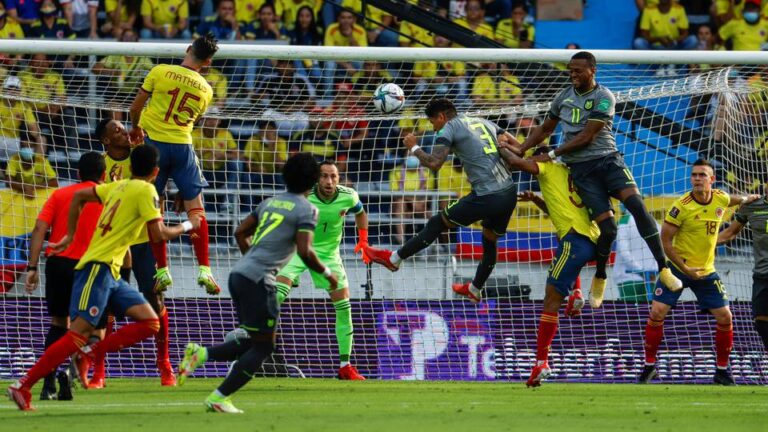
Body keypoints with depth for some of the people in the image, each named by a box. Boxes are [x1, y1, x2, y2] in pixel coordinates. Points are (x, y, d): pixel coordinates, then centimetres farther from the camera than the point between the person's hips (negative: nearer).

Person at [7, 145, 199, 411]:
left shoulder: (119, 187, 17)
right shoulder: (146, 191, -7)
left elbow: (79, 196, 23)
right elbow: (158, 234, -12)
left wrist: (70, 237, 26)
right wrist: (186, 227, 5)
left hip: (111, 273, 9)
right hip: (98, 267, -9)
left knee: (149, 323, 3)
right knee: (79, 332, -17)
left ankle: (92, 352, -7)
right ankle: (23, 386, -19)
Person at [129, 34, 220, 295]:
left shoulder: (160, 72, -5)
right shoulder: (206, 90, 4)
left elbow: (136, 107, 1)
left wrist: (136, 128, 21)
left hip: (154, 143, -1)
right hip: (183, 146, 1)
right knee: (195, 207, 6)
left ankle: (162, 270, 5)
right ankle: (204, 269, -1)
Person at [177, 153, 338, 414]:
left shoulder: (271, 202, 18)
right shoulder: (306, 210, -4)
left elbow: (240, 232, 20)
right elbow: (304, 251, -15)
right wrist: (327, 273, 0)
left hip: (239, 274, 8)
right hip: (258, 279, -8)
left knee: (254, 342, 16)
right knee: (264, 346, 1)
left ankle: (199, 354, 1)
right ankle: (219, 398, -4)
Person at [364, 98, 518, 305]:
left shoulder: (449, 129, 0)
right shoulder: (484, 123, 20)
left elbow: (434, 163, -12)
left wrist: (414, 148, 4)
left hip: (487, 198, -7)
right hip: (510, 194, 7)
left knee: (438, 223, 9)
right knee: (489, 242, 27)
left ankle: (394, 259, 19)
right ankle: (475, 289, 46)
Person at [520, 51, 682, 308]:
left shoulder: (604, 98, -5)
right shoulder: (564, 96, 13)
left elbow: (586, 137, -10)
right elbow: (545, 129, 25)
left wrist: (552, 155, -7)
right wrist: (518, 152, 16)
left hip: (608, 160, -2)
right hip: (581, 168, 2)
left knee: (636, 204, -26)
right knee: (608, 228, -14)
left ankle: (663, 269, -21)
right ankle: (599, 277, 12)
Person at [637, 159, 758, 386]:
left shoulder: (720, 199, -5)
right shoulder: (681, 206, -20)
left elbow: (735, 200, 22)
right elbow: (665, 240, -15)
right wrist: (684, 268, -18)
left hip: (706, 271, 4)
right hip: (677, 268, -4)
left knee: (725, 317, 0)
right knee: (657, 312, -13)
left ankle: (722, 370, 15)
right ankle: (649, 366, 1)